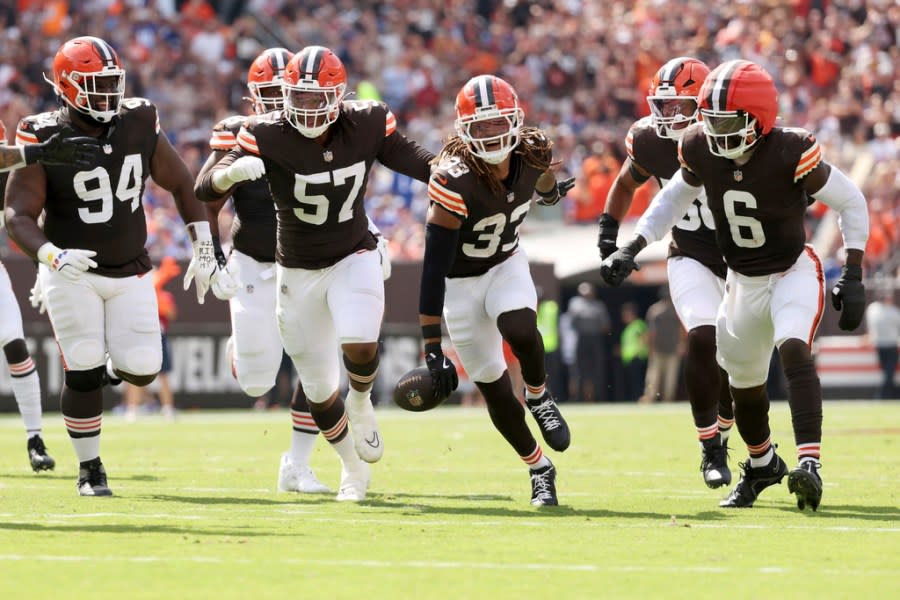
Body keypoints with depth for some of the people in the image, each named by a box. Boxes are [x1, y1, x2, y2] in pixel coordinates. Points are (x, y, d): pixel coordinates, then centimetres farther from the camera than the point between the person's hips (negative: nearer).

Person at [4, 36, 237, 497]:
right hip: (72, 273, -3)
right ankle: (89, 469, 10)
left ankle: (108, 368, 32)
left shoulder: (139, 124, -6)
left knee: (141, 369, -5)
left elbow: (181, 185, 6)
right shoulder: (45, 138, -17)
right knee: (83, 373, -8)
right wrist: (53, 257, -38)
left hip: (130, 271, 3)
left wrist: (204, 251, 2)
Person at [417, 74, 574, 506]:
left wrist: (550, 191, 36)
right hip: (461, 280, -3)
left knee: (520, 329, -29)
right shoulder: (454, 182, -33)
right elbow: (434, 268, -33)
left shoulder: (532, 152, -18)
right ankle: (539, 470, 22)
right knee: (493, 388, 2)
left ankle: (539, 397, 2)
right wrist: (431, 346, -35)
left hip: (507, 264, 3)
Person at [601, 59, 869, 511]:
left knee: (793, 350, -32)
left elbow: (851, 203, -14)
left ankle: (809, 462, -40)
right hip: (743, 282, 5)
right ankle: (762, 463, 46)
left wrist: (853, 276, -17)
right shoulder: (700, 150, -14)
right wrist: (631, 249, 0)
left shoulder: (789, 153, -26)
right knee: (743, 382, 18)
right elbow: (675, 197, 8)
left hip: (793, 273, -5)